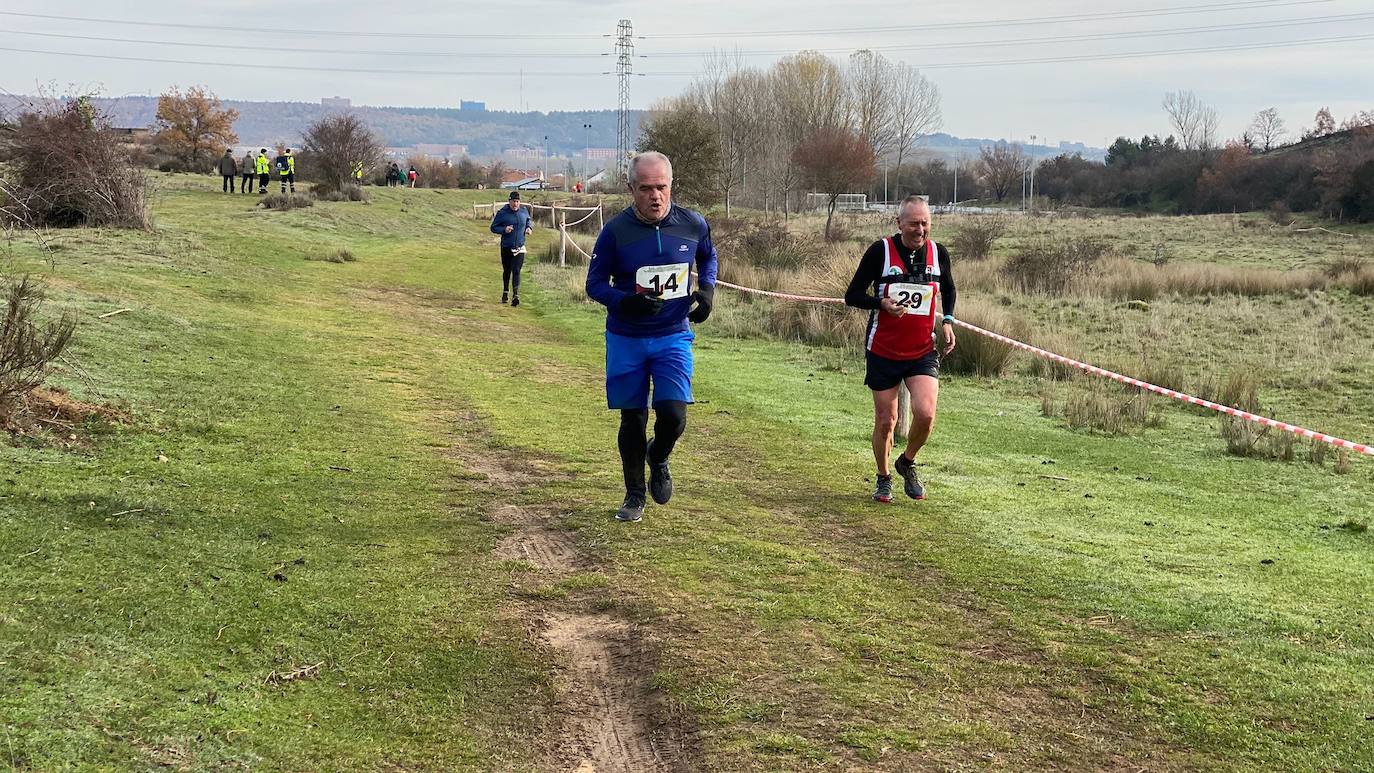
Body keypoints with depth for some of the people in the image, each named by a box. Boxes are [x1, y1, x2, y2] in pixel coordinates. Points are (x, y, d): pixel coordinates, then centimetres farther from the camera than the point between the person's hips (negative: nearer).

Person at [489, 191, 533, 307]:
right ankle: (505, 292, 37)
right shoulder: (502, 213, -8)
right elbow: (493, 227, -3)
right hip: (506, 247, 0)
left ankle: (515, 295, -21)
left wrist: (529, 227, 2)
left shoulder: (524, 211, 1)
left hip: (519, 248, 0)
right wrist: (504, 230, -21)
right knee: (506, 271, 15)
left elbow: (529, 220, 23)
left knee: (516, 271, -13)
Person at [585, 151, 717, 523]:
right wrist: (625, 302, -24)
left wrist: (707, 289, -1)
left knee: (673, 415, -14)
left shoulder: (693, 224, -5)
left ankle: (658, 458, 22)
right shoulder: (615, 231, -11)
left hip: (674, 337, 1)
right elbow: (595, 283, -5)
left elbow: (708, 257, 18)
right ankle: (634, 496, 27)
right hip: (626, 340, 0)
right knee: (633, 421, 8)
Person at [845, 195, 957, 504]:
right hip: (883, 352, -2)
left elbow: (948, 289, 21)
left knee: (925, 414, -16)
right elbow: (852, 295, -7)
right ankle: (883, 478, 29)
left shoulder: (938, 253, 1)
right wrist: (882, 303, -25)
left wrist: (947, 320, 4)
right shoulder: (881, 250, -10)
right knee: (886, 421, 5)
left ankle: (907, 463, 14)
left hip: (923, 352, 2)